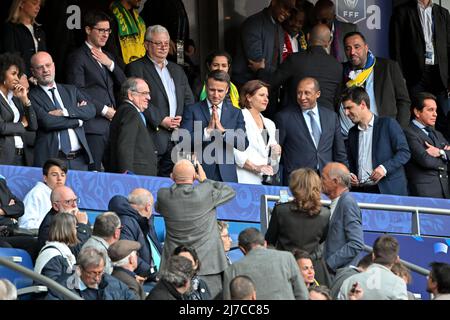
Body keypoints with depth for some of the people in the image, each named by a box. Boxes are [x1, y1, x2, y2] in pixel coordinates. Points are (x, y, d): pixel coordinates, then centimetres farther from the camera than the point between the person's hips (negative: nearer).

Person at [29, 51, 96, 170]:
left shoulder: (71, 90, 17)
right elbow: (47, 122, -14)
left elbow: (91, 110, 4)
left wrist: (64, 112, -10)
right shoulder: (32, 96, -1)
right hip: (53, 158, -4)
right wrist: (78, 120, -3)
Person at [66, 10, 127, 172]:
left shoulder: (107, 57, 22)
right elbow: (78, 92, -10)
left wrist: (110, 64, 0)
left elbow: (123, 84, 15)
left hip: (111, 123, 7)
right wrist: (104, 110, -10)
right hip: (92, 125, -7)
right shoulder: (78, 57, -2)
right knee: (94, 172, -11)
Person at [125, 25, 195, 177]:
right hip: (152, 136, -6)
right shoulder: (136, 68, 1)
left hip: (177, 139, 6)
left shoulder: (177, 70, 23)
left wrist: (182, 119, 1)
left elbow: (189, 100, 21)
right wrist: (161, 120, -14)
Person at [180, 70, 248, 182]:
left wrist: (223, 131, -11)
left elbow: (243, 145, 1)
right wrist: (207, 130, -14)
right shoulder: (192, 110, 5)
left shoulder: (236, 113, 11)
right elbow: (183, 141, -6)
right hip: (199, 174, -2)